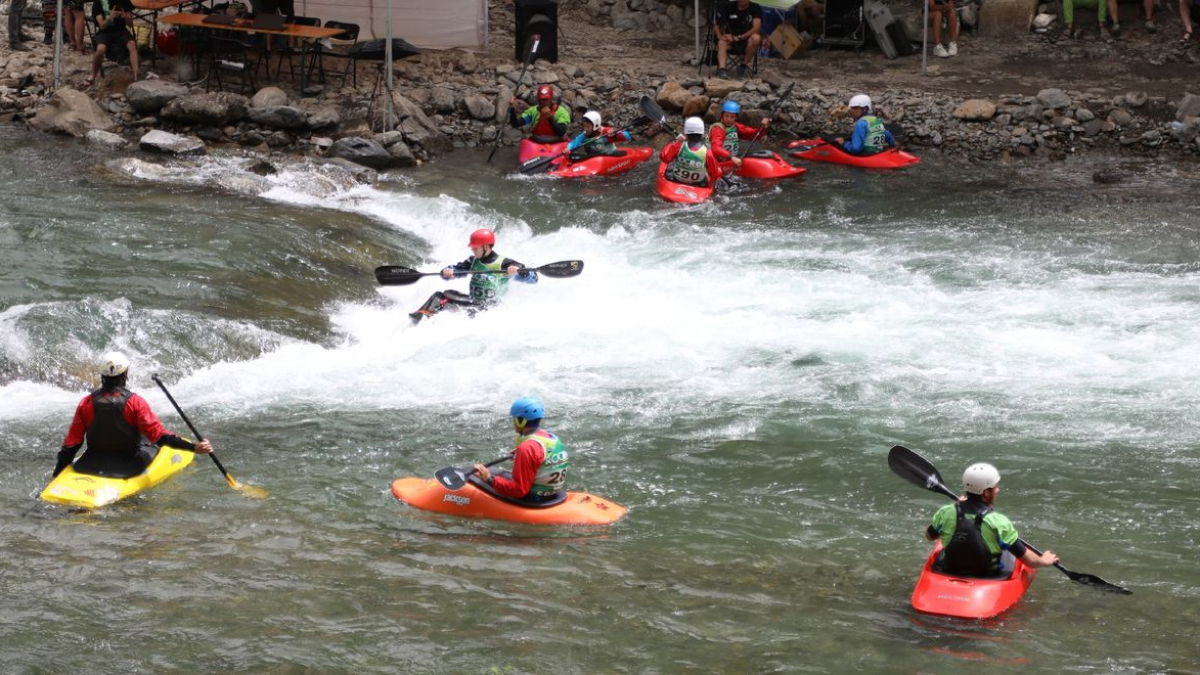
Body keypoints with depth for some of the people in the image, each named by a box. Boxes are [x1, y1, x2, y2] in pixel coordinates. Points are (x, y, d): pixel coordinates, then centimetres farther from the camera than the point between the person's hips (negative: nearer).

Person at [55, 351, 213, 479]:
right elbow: (159, 435, -21)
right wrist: (194, 447, -21)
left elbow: (71, 443, -5)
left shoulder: (86, 404, -8)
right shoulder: (134, 402, -16)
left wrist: (56, 475, 5)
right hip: (128, 468, -3)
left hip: (91, 467, 3)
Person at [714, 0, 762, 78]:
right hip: (731, 40, 2)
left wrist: (739, 37, -30)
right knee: (722, 43, -31)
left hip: (747, 40, -2)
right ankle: (722, 69, -52)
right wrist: (720, 36, -18)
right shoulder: (728, 7, 1)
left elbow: (757, 28, -20)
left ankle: (743, 66, -19)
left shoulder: (755, 8, -7)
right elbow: (716, 24, 4)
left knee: (756, 37, -33)